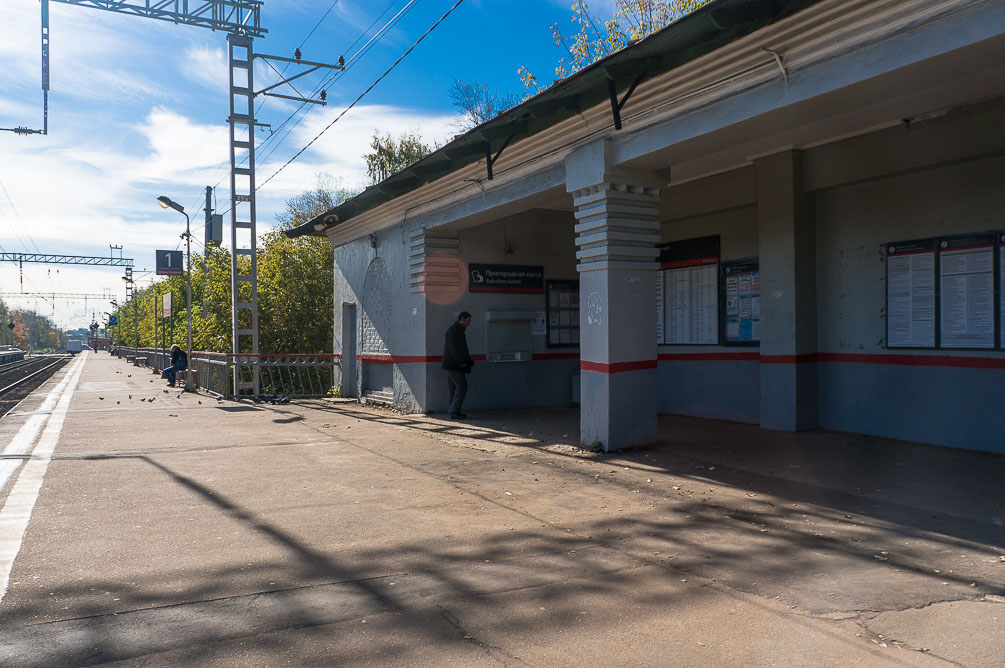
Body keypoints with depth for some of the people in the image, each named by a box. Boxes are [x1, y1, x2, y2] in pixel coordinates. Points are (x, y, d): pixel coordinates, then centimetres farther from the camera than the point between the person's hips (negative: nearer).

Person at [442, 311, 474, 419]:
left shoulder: (459, 330, 21)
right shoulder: (453, 330, -11)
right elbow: (453, 348, -20)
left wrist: (470, 361, 20)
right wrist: (461, 362, -23)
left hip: (455, 365, 10)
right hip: (453, 364, -10)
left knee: (455, 388, 10)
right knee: (462, 386, -13)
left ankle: (453, 411, 14)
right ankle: (454, 411, -14)